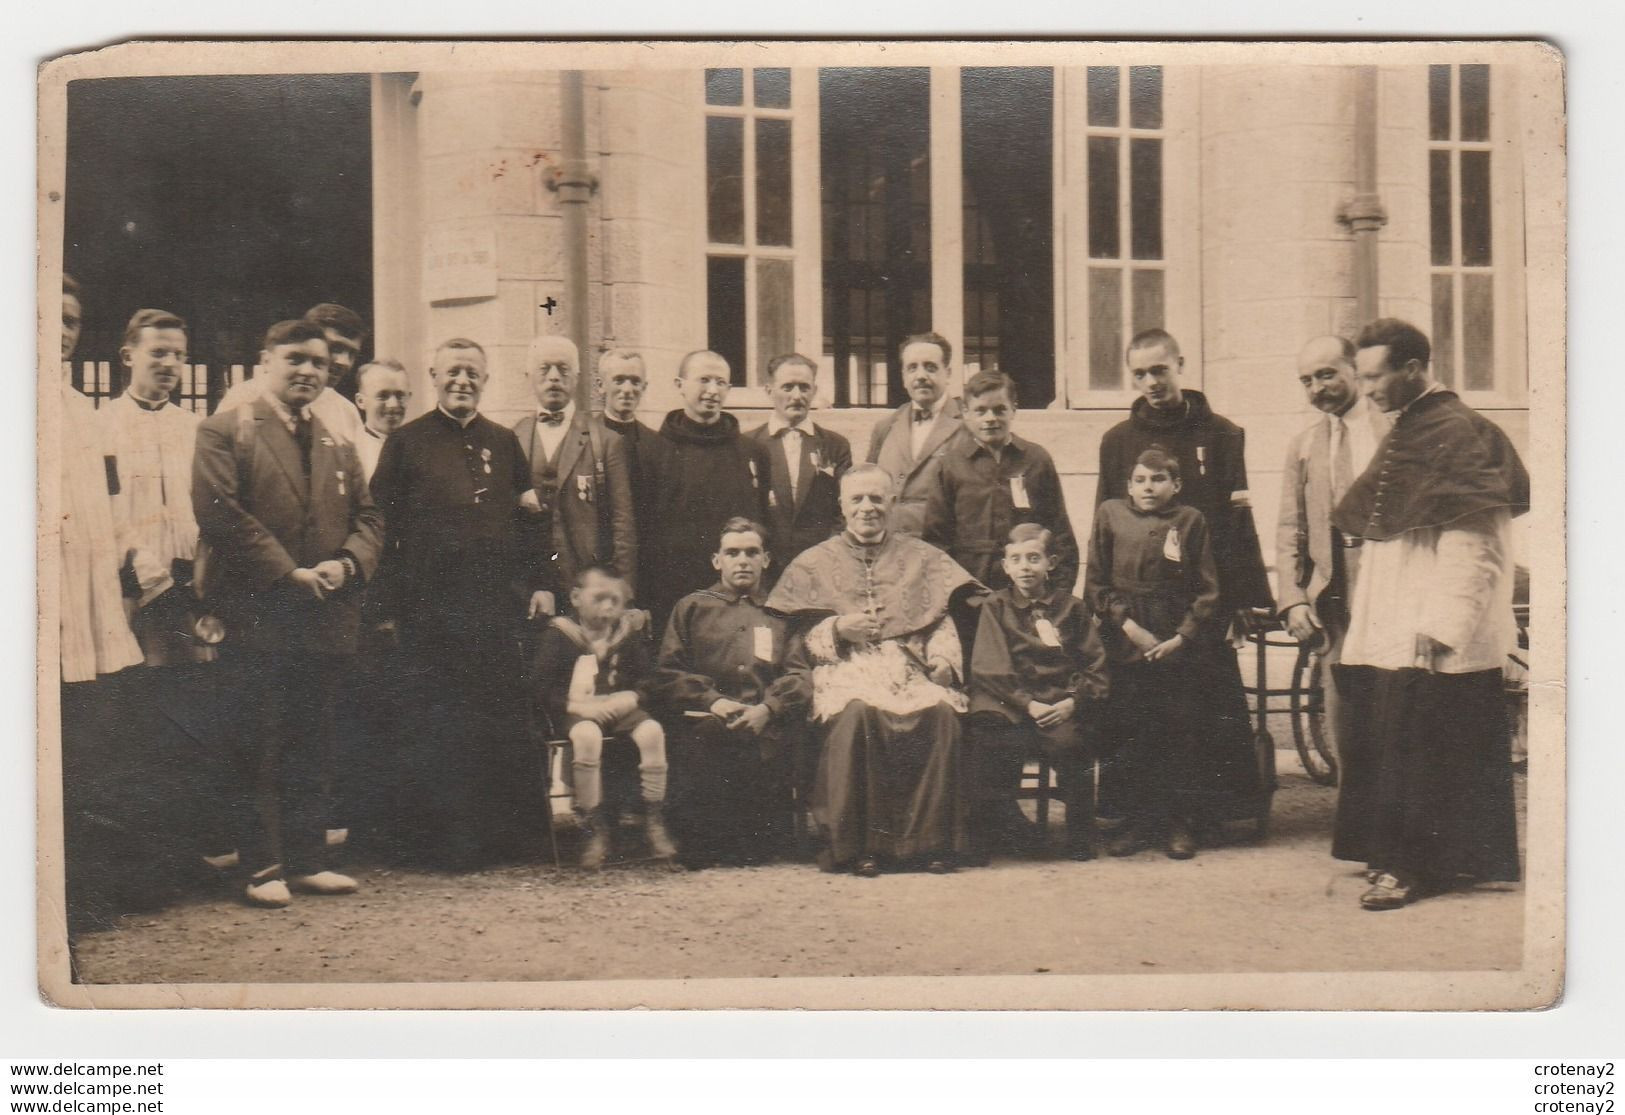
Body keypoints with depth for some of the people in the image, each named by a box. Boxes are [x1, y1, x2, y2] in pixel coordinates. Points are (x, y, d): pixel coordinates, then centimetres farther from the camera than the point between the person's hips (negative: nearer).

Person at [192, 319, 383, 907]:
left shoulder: (338, 445, 17)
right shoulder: (225, 431, -2)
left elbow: (368, 517, 15)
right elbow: (218, 511, -13)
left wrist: (348, 563, -6)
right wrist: (288, 572, -15)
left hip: (325, 617, 6)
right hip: (258, 616, -5)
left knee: (312, 748, 11)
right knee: (262, 748, 0)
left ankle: (307, 859, 20)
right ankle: (263, 867, 8)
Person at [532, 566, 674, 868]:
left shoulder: (629, 634, 12)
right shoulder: (559, 635, 1)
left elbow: (648, 679, 10)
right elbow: (539, 687, -4)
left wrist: (631, 698, -12)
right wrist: (578, 706, -18)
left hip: (620, 707, 3)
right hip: (577, 711, -3)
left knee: (652, 730, -27)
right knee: (586, 735, -37)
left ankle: (654, 820, -17)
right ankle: (594, 829, -27)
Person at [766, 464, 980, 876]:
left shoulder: (921, 557, 21)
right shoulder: (815, 563, 19)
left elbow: (942, 624, 13)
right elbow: (803, 636, 11)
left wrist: (943, 659, -7)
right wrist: (837, 629, -9)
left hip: (910, 667, 1)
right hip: (847, 669, -1)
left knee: (941, 711, -32)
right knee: (858, 712, -37)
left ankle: (933, 839, -23)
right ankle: (858, 844, -29)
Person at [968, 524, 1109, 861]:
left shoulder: (1071, 608, 15)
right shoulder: (995, 607, 12)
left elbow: (1096, 668, 10)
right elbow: (992, 669, 1)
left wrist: (1073, 701, -8)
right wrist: (1028, 704, -12)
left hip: (1061, 704, 1)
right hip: (1009, 704, -1)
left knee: (1069, 742, -29)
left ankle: (1081, 839, -12)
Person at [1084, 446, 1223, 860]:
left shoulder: (1190, 520, 3)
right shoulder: (1109, 515, 4)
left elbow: (1206, 590, 4)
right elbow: (1096, 583, 5)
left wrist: (1182, 636, -7)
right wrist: (1127, 624, -7)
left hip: (1179, 645, -1)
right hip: (1125, 643, 1)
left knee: (1183, 731, 0)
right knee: (1128, 733, 2)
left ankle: (1179, 823, 11)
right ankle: (1136, 821, 14)